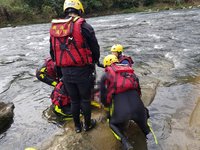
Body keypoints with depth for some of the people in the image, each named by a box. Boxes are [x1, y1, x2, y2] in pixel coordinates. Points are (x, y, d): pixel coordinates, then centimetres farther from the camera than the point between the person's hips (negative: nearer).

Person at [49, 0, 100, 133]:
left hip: (65, 72, 5)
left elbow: (53, 52, 13)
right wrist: (95, 61, 15)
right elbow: (95, 48, -6)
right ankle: (88, 124, 34)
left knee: (74, 100, 20)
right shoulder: (83, 26, -11)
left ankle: (77, 126, 37)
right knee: (85, 99, 15)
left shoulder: (54, 28, 6)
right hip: (83, 71, -4)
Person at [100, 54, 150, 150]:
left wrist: (108, 106, 35)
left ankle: (125, 142, 3)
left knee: (113, 124, 28)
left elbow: (103, 97, 14)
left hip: (120, 108, -3)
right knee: (142, 118, 35)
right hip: (137, 104, 3)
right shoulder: (130, 71, 22)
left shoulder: (105, 76, 13)